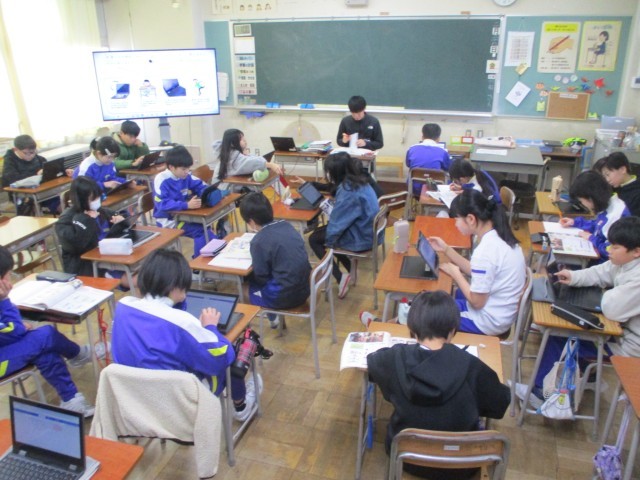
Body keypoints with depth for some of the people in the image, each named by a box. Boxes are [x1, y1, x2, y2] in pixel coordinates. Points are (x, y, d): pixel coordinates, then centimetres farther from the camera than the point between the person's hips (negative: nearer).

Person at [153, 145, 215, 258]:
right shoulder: (161, 180, -19)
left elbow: (201, 186, 10)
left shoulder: (186, 176, -1)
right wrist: (187, 205, -39)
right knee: (200, 231, -25)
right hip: (168, 220, -6)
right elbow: (162, 204, -29)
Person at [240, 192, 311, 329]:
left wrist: (254, 263, 6)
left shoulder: (259, 241, -19)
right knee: (255, 279, 25)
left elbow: (261, 277, -13)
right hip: (303, 289, 7)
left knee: (251, 285, 20)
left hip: (285, 296, -7)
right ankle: (272, 317, 29)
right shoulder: (286, 225, 1)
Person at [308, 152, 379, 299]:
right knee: (320, 231, 23)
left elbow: (338, 222, -20)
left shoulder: (348, 192, -26)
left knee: (314, 239, 5)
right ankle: (349, 269, 21)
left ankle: (340, 277, 1)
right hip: (367, 231, 9)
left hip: (360, 238, -9)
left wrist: (328, 241, -3)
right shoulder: (358, 181, 2)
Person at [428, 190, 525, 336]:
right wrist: (446, 249, 4)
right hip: (501, 311, 9)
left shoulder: (485, 251, -31)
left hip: (489, 321, -9)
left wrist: (455, 273, -10)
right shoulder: (498, 236, -3)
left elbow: (477, 302, -23)